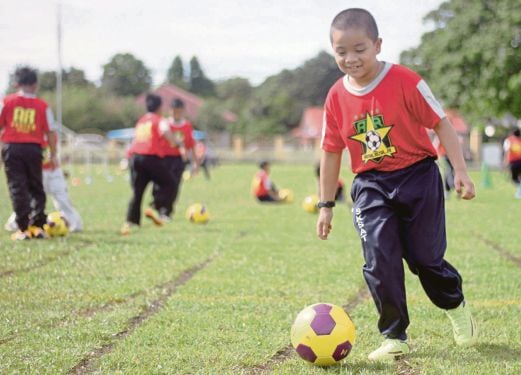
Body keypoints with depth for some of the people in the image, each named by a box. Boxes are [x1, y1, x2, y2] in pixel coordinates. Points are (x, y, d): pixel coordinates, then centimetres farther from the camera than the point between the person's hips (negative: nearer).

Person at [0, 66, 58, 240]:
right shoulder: (42, 105, 1)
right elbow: (51, 132, 0)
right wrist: (53, 155, 9)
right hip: (33, 149, 1)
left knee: (17, 187, 1)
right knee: (36, 188, 14)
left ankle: (23, 228, -6)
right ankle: (38, 226, 9)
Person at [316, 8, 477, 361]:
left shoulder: (405, 81, -13)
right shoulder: (337, 97, -1)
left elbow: (441, 122, -7)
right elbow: (331, 151, 8)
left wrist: (460, 170, -12)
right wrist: (326, 204, 11)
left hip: (417, 177, -3)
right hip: (371, 187, 3)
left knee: (426, 257, 5)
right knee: (379, 262, -10)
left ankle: (456, 305, 38)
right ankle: (395, 337, 5)